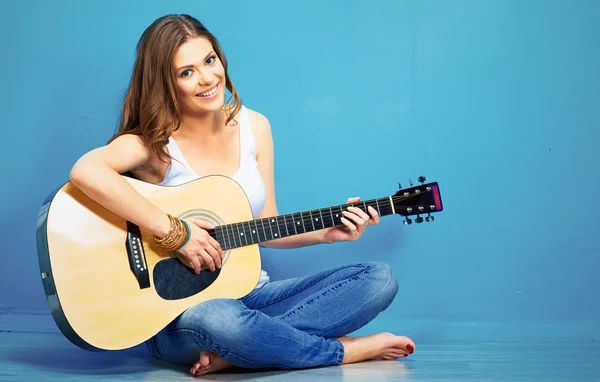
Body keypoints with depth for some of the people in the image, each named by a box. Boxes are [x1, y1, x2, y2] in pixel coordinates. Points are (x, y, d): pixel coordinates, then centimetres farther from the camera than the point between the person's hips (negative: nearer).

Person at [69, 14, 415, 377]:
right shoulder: (152, 143, -12)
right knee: (212, 317, -43)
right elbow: (85, 170, -34)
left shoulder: (254, 127, 6)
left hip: (252, 296, 6)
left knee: (380, 279, -8)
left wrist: (327, 232, -3)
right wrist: (175, 231, -32)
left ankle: (238, 352, -21)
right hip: (178, 310, -6)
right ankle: (348, 350, -18)